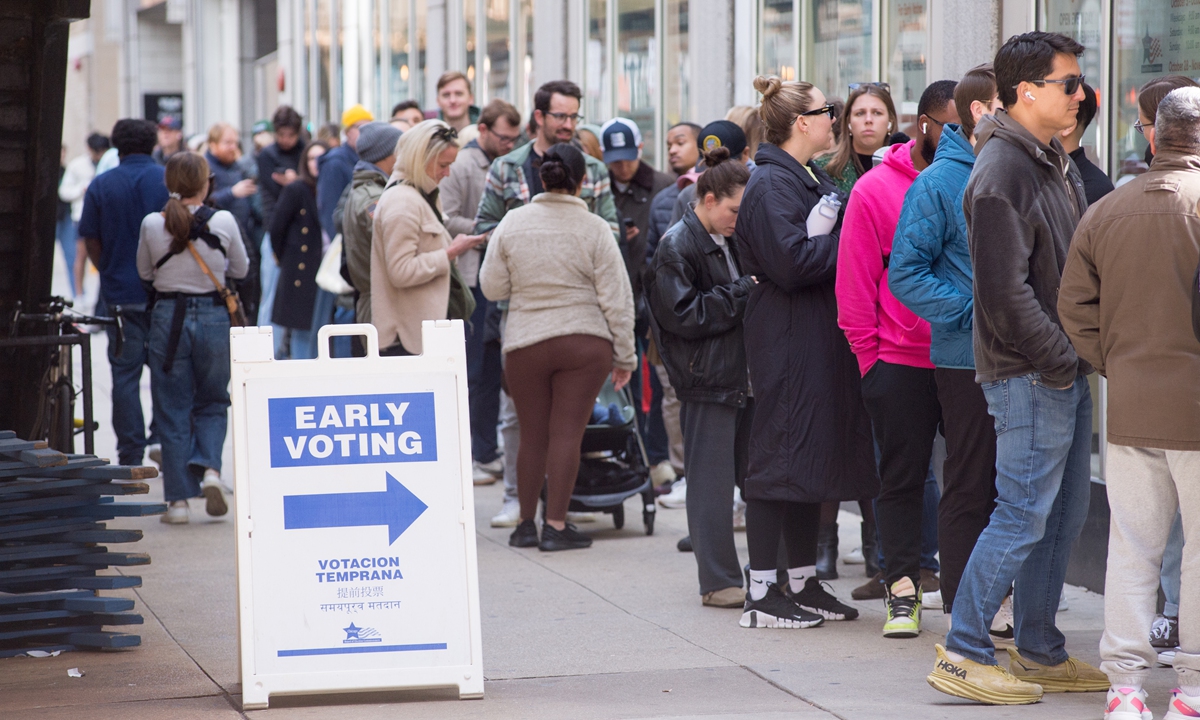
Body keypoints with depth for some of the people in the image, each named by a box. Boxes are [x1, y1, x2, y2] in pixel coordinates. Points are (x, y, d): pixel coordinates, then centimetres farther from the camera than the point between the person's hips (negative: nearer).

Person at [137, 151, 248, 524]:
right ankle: (209, 469, -7)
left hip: (168, 316, 0)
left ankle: (178, 499, 6)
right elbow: (240, 268, 8)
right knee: (212, 404, 17)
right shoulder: (223, 221, -7)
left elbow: (144, 272, 9)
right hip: (213, 315, 0)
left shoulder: (152, 224, -6)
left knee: (172, 410, 8)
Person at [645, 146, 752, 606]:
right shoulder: (676, 247, -9)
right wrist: (742, 293, -15)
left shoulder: (731, 241, 17)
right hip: (706, 379, -8)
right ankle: (718, 581, 1)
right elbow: (684, 315, -16)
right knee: (712, 481, -4)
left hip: (742, 374, 8)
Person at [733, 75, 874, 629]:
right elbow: (791, 262, -22)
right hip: (787, 339, -10)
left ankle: (804, 584, 20)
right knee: (781, 456, -7)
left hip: (820, 338, 10)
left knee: (813, 454, 12)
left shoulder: (811, 179, 18)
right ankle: (761, 595, -3)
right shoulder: (771, 184, -13)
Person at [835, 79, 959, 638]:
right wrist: (871, 357, -4)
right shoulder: (877, 189, -3)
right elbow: (855, 285, -2)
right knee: (902, 479, 6)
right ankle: (903, 591, 13)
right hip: (901, 362, -2)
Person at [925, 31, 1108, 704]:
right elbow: (1005, 291, -20)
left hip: (1066, 371, 9)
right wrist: (1062, 361, -17)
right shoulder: (1001, 173, -16)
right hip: (1028, 377, -9)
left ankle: (1041, 654, 22)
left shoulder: (1059, 164, 15)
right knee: (1024, 516, -7)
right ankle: (963, 654, 0)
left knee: (1064, 515, 13)